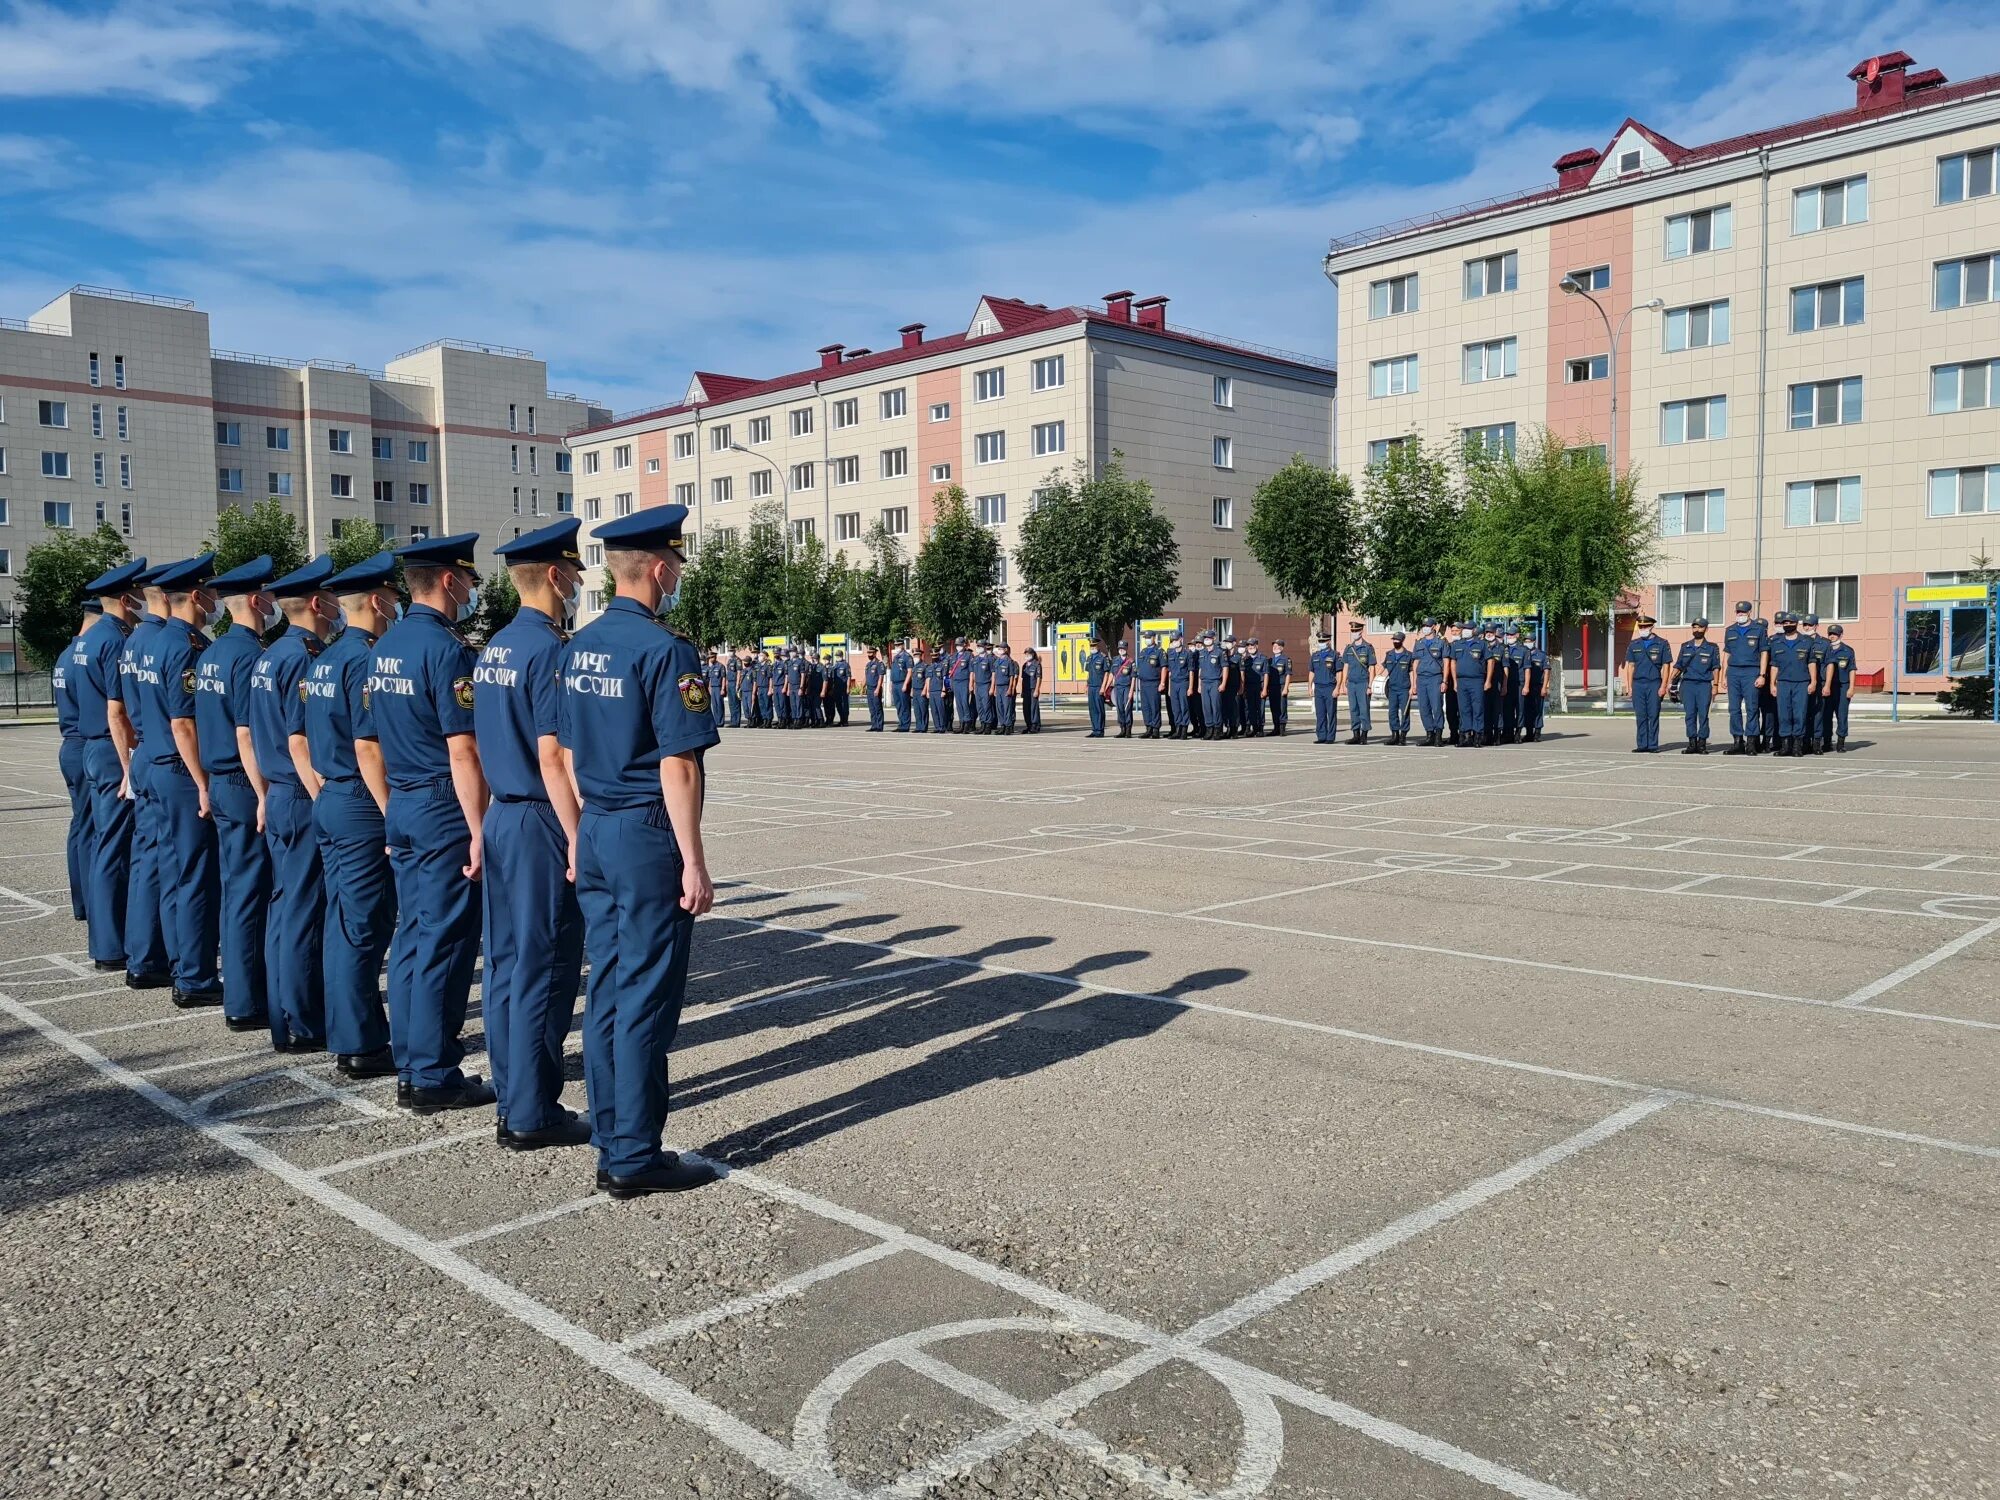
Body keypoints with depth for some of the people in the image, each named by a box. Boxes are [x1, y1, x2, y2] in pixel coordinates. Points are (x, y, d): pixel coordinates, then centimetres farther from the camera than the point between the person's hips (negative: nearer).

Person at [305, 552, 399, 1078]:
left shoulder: (322, 660, 13)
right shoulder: (366, 659, -16)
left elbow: (311, 741, 18)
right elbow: (367, 749, -20)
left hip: (327, 802, 10)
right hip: (361, 806, -10)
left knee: (342, 922, 14)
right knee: (364, 927, -3)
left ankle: (347, 1034, 23)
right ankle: (360, 1048, 3)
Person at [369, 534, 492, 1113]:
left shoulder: (384, 648, 12)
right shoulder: (446, 648, -16)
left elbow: (371, 742, 16)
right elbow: (462, 751, -20)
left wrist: (392, 811, 22)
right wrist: (478, 831, -19)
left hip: (400, 806, 9)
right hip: (444, 809, -9)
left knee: (411, 936, 13)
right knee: (444, 942, -2)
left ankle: (409, 1070, 21)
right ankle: (434, 1079, 5)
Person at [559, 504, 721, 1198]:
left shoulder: (580, 645, 10)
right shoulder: (663, 650, -16)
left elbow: (570, 752, 14)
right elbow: (677, 766, -18)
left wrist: (588, 831, 21)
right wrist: (694, 863, -15)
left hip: (595, 831, 8)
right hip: (647, 835, -8)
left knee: (606, 985, 14)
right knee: (646, 996, -1)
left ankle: (608, 1130, 24)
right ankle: (633, 1156, 7)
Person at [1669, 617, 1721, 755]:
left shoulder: (1712, 647, 7)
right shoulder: (1685, 646, 14)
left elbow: (1716, 667, 5)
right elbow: (1678, 666, 16)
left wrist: (1715, 685, -4)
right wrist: (1670, 681, 8)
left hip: (1704, 684, -2)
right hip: (1687, 683, 2)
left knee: (1703, 714, -5)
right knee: (1689, 715, -1)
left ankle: (1702, 743, -1)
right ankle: (1692, 743, 2)